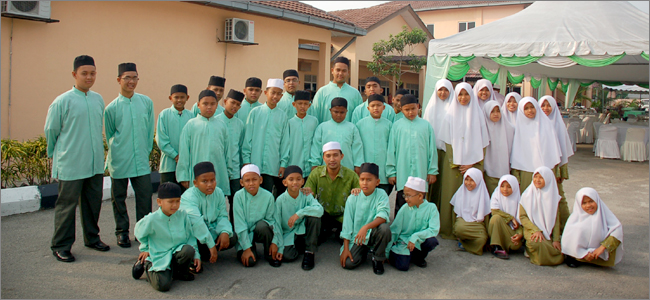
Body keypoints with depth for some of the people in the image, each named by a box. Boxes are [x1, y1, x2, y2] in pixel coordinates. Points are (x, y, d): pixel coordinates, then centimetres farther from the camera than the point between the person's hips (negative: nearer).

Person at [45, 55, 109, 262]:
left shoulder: (98, 100, 7)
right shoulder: (62, 102, -8)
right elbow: (50, 131, 2)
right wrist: (56, 155, 12)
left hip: (95, 163, 5)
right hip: (70, 165, -5)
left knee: (93, 202, 14)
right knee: (67, 204, 3)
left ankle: (92, 238, 30)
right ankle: (61, 246, 15)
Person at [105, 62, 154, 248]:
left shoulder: (146, 103, 2)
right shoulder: (111, 108, -3)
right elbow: (109, 135, 10)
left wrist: (146, 151, 10)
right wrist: (117, 154, 11)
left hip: (141, 161, 1)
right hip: (119, 162, -1)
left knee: (145, 197, 1)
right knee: (119, 198, 9)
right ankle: (122, 232, 24)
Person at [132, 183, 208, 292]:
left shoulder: (183, 215, -5)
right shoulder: (151, 219, -14)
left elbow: (191, 236, 4)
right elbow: (139, 234, 6)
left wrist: (196, 255, -5)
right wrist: (145, 249, 15)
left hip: (179, 252, 2)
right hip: (161, 257, -2)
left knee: (189, 250, -33)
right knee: (163, 286, -22)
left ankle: (180, 272, 1)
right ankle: (147, 265, 12)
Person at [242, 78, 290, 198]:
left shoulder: (282, 115, 6)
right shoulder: (255, 112, 4)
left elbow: (284, 141, 7)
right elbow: (248, 138, 6)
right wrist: (246, 160, 1)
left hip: (273, 167, 0)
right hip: (254, 164, 0)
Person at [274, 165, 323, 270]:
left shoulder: (306, 196, -8)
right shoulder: (280, 200, -10)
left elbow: (320, 210, -27)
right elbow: (277, 225, -8)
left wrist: (299, 213, -34)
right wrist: (279, 249, -13)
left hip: (303, 231, 1)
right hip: (288, 235, -1)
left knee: (314, 216, -27)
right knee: (287, 256, -28)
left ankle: (309, 252, -11)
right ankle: (299, 248, 10)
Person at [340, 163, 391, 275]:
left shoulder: (381, 195, -7)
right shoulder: (352, 198, -3)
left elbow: (383, 216, -23)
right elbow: (347, 225, -1)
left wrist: (366, 227, -39)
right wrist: (346, 248, -5)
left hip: (373, 234, -1)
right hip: (357, 237, 1)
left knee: (385, 228, -33)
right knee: (348, 263, -20)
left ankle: (378, 259, -6)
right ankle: (364, 252, 16)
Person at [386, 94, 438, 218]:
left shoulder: (426, 125, 5)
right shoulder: (397, 126, 2)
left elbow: (432, 149, 8)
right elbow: (391, 150, 3)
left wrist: (432, 171, 6)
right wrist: (391, 172, 1)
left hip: (421, 173, 1)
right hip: (402, 174, -1)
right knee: (401, 204, 6)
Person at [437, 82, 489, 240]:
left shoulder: (478, 114, 7)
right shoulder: (451, 114, 6)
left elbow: (482, 141, 5)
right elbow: (448, 141, 2)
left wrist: (473, 163, -5)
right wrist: (456, 163, -7)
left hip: (473, 163, 0)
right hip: (454, 163, 0)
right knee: (452, 195, -2)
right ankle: (450, 230, 5)